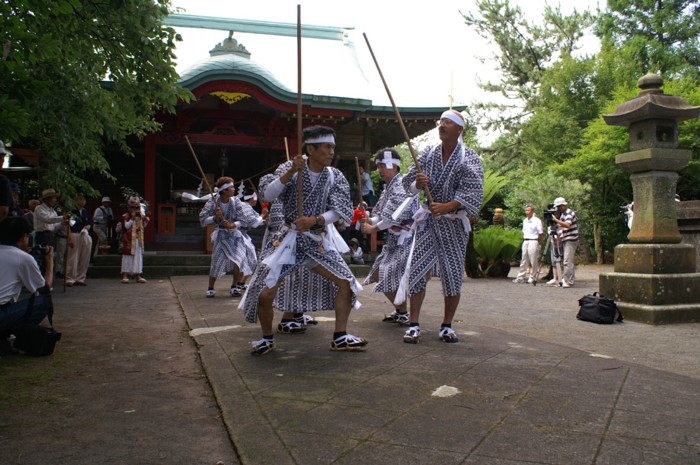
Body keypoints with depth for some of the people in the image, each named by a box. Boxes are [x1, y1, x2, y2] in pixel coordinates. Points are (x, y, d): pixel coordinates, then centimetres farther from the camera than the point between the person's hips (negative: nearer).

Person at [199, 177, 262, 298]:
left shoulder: (236, 201, -9)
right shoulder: (213, 202, -9)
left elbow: (243, 219, -12)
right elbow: (203, 220, -8)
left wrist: (233, 225, -30)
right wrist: (215, 217, -26)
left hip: (236, 234, 1)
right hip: (221, 235, -1)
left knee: (240, 260, -13)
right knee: (217, 262, -2)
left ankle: (234, 286, 9)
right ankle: (210, 288, 20)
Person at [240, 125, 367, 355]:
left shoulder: (335, 176, -1)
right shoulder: (290, 168, -6)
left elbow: (338, 211, -9)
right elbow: (267, 196, -18)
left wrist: (316, 220, -25)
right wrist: (290, 173, -30)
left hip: (319, 241, 3)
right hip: (290, 239, -2)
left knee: (346, 282, -8)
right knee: (265, 293, -11)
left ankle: (340, 337, 7)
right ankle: (267, 338, 15)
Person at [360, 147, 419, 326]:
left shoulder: (403, 184, -16)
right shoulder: (388, 187, 14)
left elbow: (394, 215, -24)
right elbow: (380, 212, 12)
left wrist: (374, 228, -14)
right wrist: (369, 220, -9)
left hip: (405, 239, -10)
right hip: (394, 239, 10)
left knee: (393, 277, -11)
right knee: (379, 275, 13)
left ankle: (404, 314, 6)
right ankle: (400, 311, 27)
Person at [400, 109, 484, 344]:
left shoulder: (469, 158, -7)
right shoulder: (428, 153, 4)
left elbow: (472, 193, -18)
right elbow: (408, 183, 5)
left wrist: (447, 207, -32)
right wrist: (418, 183, -19)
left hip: (454, 222, -2)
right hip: (428, 220, 2)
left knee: (453, 275, 2)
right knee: (417, 271, -5)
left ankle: (447, 325, 16)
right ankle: (414, 324, 2)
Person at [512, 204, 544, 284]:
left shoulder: (537, 221, -6)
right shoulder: (525, 221, 15)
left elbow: (541, 233, -6)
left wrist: (537, 242, -3)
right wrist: (524, 240, 11)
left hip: (533, 242, -7)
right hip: (525, 241, 7)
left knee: (533, 261, -3)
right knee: (524, 260, 8)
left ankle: (532, 278, 3)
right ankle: (520, 277, 10)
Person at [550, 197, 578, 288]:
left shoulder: (569, 213, -13)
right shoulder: (562, 214, 16)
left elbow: (567, 225, -29)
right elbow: (561, 226, 21)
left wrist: (556, 220, -25)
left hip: (571, 240, -10)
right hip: (566, 240, 10)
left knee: (567, 262, -13)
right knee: (569, 262, 13)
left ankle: (567, 281, -13)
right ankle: (571, 280, 19)